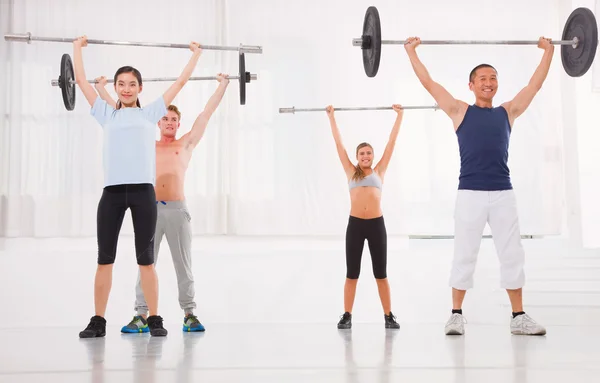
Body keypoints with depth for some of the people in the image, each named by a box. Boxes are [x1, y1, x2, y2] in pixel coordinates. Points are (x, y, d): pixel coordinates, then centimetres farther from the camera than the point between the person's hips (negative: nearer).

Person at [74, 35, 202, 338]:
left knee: (146, 261, 4)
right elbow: (81, 80, 21)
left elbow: (180, 82, 17)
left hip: (143, 191, -1)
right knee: (104, 260, 4)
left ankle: (154, 319, 11)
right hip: (112, 192, 1)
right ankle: (98, 321, 12)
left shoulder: (150, 112, 12)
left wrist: (196, 54, 24)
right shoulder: (106, 113, 15)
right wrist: (77, 48, 32)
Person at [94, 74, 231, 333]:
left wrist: (223, 85, 16)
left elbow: (207, 112, 14)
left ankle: (189, 315, 10)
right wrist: (101, 88, 22)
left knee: (184, 265, 3)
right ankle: (141, 316, 8)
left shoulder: (186, 144, 13)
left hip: (177, 209, -1)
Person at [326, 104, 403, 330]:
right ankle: (347, 316, 14)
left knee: (381, 274, 7)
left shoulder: (379, 172, 9)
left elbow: (391, 142, 10)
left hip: (376, 225, 0)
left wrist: (399, 116, 12)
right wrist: (331, 116, 14)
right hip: (355, 225, 0)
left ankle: (388, 316, 16)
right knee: (351, 274, 6)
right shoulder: (351, 172, 9)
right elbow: (338, 143, 11)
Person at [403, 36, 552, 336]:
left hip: (503, 194, 3)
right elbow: (428, 83, 6)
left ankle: (519, 317, 13)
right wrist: (411, 52, 9)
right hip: (470, 194, -3)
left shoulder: (508, 112, 14)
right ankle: (457, 315, 10)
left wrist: (548, 51, 24)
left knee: (512, 256, 5)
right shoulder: (460, 111, 6)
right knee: (464, 256, 2)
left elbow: (535, 84, 20)